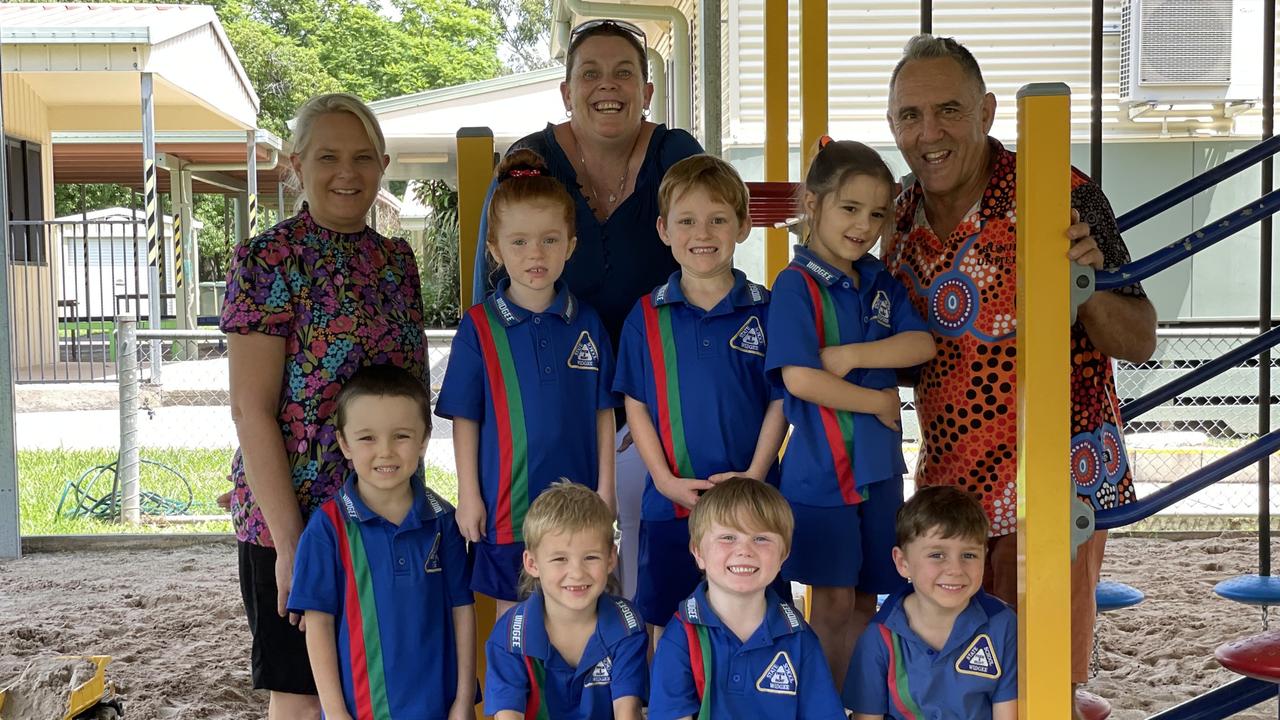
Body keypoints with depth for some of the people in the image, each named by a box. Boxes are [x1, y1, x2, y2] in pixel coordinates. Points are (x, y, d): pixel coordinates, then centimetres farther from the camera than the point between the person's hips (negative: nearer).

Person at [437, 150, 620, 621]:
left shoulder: (586, 323, 1)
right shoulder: (479, 328, -5)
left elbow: (603, 412, 5)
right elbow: (465, 419, -2)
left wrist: (605, 487, 2)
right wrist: (468, 495, -4)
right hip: (506, 505, -2)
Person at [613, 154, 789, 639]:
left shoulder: (765, 311, 0)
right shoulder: (646, 317, 2)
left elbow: (780, 401, 1)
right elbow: (636, 405, 3)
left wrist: (755, 474, -11)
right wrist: (666, 479, -8)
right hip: (670, 503, 1)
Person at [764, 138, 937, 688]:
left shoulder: (880, 282, 10)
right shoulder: (797, 285, -11)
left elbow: (922, 344, -3)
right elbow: (799, 378, -20)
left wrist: (853, 355, -16)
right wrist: (879, 402, -10)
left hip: (879, 462, 6)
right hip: (821, 464, -6)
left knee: (865, 598, 13)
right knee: (833, 599, 0)